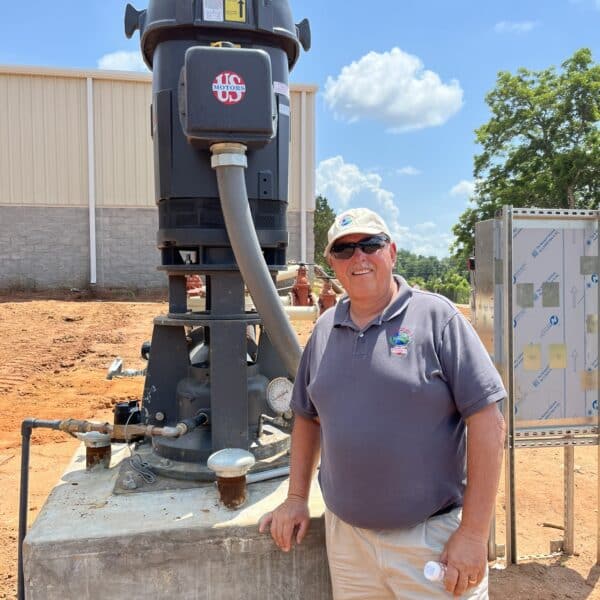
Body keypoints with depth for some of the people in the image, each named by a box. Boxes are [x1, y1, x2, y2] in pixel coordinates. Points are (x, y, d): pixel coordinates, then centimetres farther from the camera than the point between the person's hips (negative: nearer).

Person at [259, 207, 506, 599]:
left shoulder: (435, 316, -10)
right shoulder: (324, 330, 5)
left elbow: (487, 423, -13)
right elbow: (307, 417, 15)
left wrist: (474, 533, -14)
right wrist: (297, 498, 11)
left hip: (433, 536, -4)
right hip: (345, 535, 5)